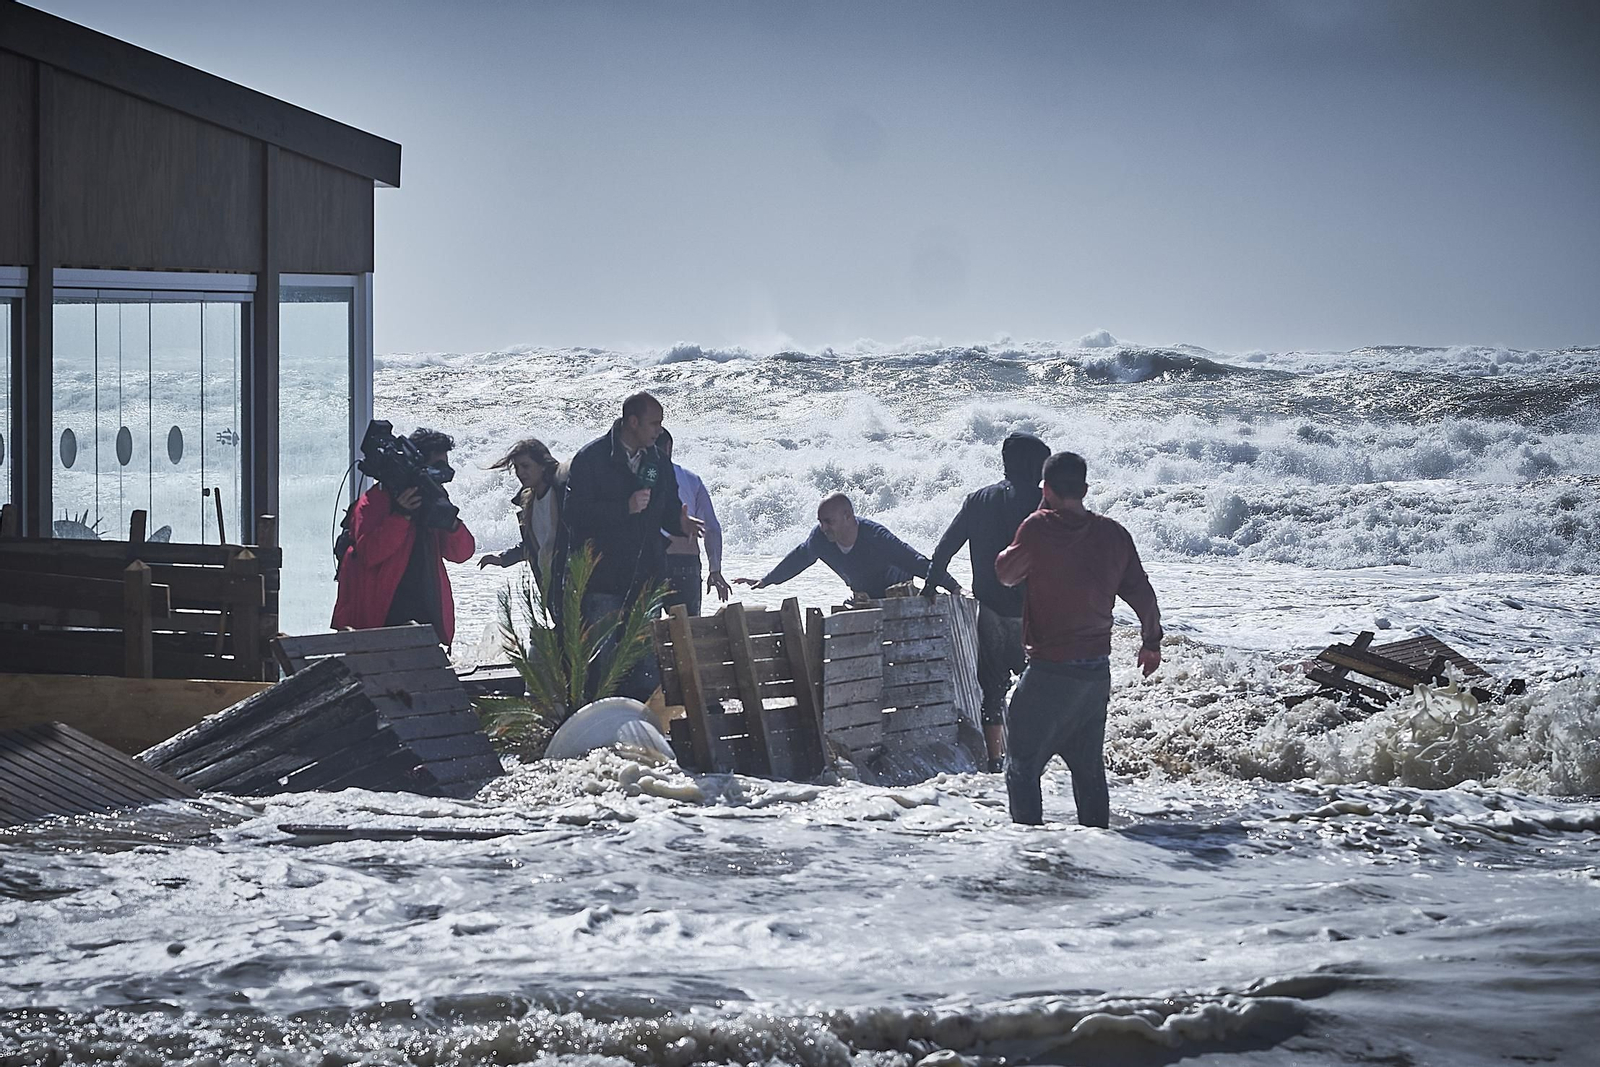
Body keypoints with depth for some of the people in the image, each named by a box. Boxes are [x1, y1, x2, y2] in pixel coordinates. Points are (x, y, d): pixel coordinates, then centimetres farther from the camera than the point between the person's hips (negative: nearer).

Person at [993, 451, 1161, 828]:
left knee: (1022, 765, 3)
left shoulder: (1039, 528, -14)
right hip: (1098, 669, 6)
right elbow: (1142, 594, 7)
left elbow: (1005, 573, 2)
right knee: (1089, 767, 17)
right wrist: (1152, 642, 24)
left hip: (1050, 671, -6)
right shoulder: (1113, 534, 0)